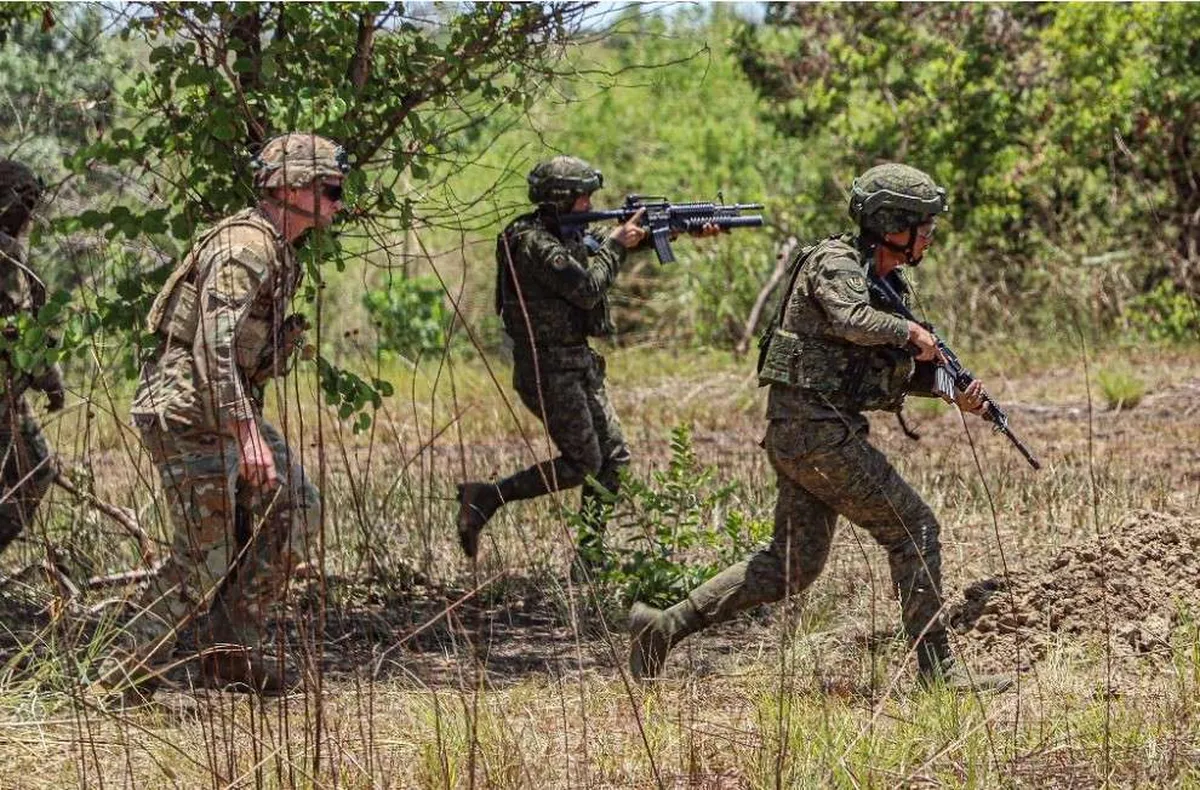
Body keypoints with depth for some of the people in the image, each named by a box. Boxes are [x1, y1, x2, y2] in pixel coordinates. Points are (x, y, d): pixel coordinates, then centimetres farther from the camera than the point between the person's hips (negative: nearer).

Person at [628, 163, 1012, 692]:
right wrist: (909, 331, -16)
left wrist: (954, 394, 6)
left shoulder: (887, 284, 18)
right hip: (817, 429, -10)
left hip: (796, 433, 10)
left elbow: (902, 374, 22)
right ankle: (937, 669, -2)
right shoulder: (834, 263, -11)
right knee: (913, 530, -4)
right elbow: (852, 321, -32)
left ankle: (665, 627, 9)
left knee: (792, 564, 10)